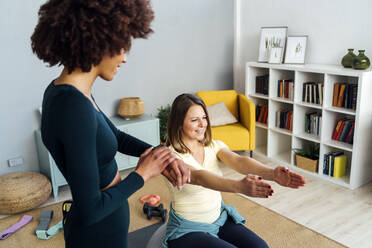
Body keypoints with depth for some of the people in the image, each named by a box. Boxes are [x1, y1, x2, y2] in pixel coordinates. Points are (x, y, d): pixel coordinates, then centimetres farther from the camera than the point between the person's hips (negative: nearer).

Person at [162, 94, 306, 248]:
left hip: (220, 218, 5)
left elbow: (238, 161, -20)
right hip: (188, 230, -4)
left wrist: (272, 173, -39)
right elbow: (199, 177, -35)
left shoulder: (214, 146, -1)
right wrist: (239, 186, -52)